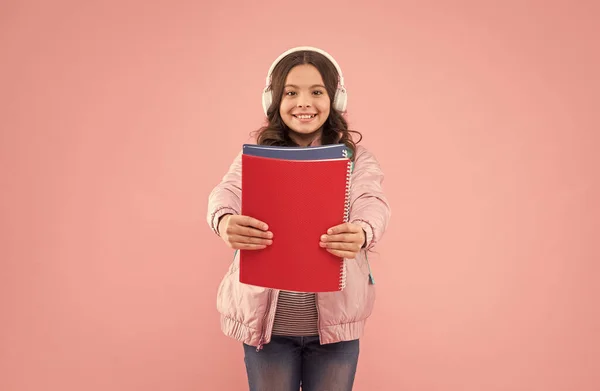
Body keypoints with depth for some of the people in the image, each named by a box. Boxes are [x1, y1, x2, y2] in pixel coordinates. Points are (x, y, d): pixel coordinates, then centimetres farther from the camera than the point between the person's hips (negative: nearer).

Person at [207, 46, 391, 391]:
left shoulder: (356, 157, 1)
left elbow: (373, 203, -17)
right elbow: (228, 193, -15)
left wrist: (363, 232, -41)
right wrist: (225, 222, -40)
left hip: (335, 319, 0)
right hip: (267, 320, 0)